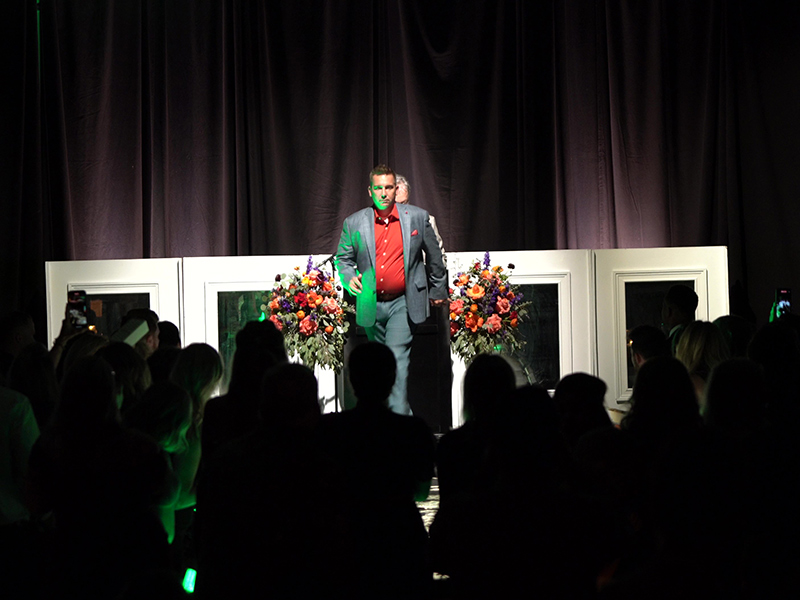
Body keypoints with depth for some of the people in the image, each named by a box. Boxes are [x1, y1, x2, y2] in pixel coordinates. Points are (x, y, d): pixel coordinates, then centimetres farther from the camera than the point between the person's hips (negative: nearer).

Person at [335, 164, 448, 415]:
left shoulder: (418, 217, 0)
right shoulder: (354, 223, 1)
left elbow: (434, 257, 11)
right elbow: (343, 259, 13)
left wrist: (438, 291, 18)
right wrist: (349, 278, -7)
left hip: (403, 303, -3)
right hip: (371, 305, 3)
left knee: (397, 356, -16)